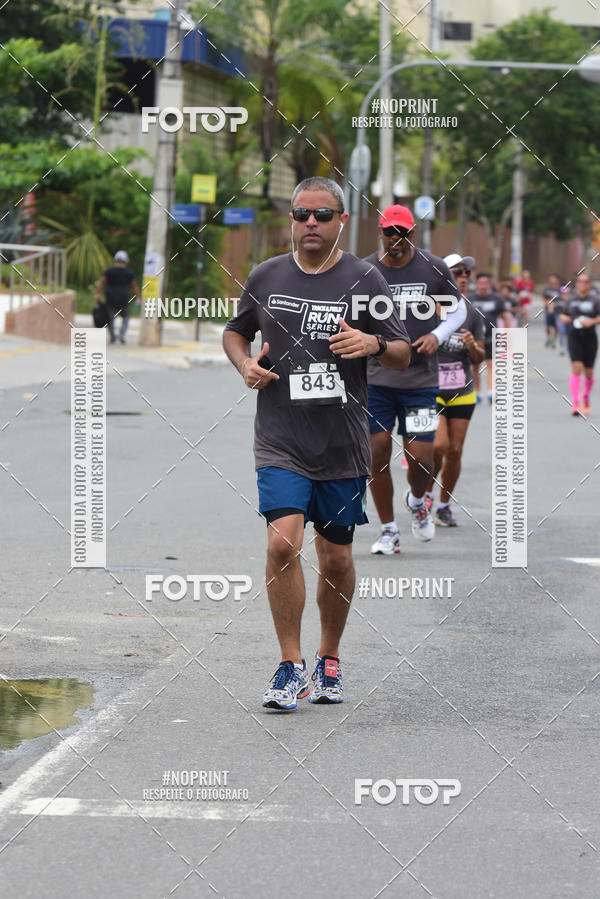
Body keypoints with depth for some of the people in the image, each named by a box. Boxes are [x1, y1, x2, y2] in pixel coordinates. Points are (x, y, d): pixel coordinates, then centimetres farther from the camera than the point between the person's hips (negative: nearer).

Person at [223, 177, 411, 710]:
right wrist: (245, 363, 1)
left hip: (342, 445, 0)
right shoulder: (266, 276, 6)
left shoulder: (365, 280, 0)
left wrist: (373, 344, -19)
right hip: (280, 440, 0)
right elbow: (235, 331, 22)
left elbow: (404, 357, 3)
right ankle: (291, 666, -7)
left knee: (336, 559, 8)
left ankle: (330, 660, 30)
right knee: (283, 543, -17)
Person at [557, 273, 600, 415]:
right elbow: (563, 314, 19)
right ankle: (575, 403, -17)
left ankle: (586, 397, 37)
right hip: (574, 337, 0)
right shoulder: (570, 300, 7)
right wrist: (565, 318, -3)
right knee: (576, 368, -15)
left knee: (588, 372, 8)